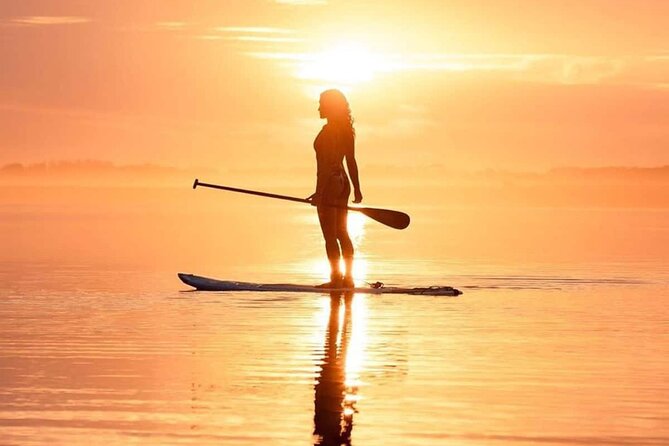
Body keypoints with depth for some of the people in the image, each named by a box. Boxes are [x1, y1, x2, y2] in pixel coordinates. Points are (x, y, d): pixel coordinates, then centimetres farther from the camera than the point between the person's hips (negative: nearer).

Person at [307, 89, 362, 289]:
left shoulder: (328, 130, -15)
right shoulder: (346, 130, 11)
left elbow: (326, 163, -19)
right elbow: (351, 161, 15)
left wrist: (319, 191, -20)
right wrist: (357, 189, 19)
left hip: (329, 183, -9)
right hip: (343, 182, 9)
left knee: (330, 235, -5)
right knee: (342, 233, 12)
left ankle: (336, 278, -6)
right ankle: (348, 278, 13)